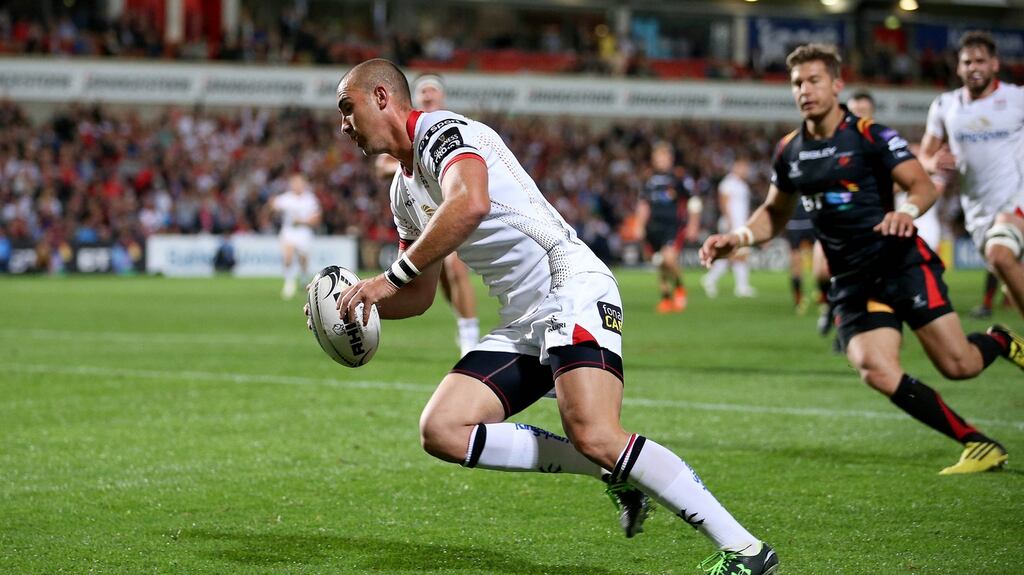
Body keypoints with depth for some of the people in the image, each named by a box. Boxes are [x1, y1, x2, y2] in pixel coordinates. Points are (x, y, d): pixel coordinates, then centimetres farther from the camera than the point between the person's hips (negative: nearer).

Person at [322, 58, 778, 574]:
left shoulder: (442, 131, -7)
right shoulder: (403, 192, 22)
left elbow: (471, 203, -30)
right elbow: (420, 296, 29)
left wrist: (389, 278, -25)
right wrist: (354, 303, 9)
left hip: (572, 288, -10)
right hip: (523, 323, 10)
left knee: (594, 435, -27)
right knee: (442, 431, -5)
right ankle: (613, 472, -1)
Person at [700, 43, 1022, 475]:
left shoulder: (871, 136, -6)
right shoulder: (789, 151, 9)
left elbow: (923, 185, -14)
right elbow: (775, 213, 23)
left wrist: (907, 209, -36)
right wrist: (738, 238, 5)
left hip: (902, 262, -4)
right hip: (852, 282, 4)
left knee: (957, 365, -12)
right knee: (877, 373, -19)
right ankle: (981, 446, -8)